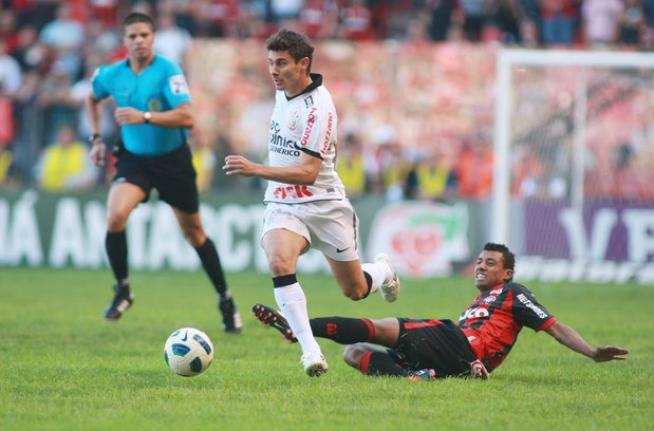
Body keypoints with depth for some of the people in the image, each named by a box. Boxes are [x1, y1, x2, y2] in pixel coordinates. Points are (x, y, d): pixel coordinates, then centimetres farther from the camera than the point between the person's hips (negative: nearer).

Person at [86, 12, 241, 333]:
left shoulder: (168, 71, -18)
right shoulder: (111, 75, -4)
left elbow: (187, 117, -28)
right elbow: (92, 98, 20)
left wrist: (144, 117, -35)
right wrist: (97, 138, 13)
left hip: (173, 160, -2)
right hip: (134, 159, 2)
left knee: (194, 233, 9)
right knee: (115, 217, -24)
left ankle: (226, 300, 26)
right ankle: (122, 290, -4)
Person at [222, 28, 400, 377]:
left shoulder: (318, 108, -23)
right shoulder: (283, 90, 2)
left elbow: (308, 173, -29)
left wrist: (255, 170, -39)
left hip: (323, 205, -5)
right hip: (283, 205, 5)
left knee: (355, 291, 11)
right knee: (279, 263, -28)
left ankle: (382, 271, 49)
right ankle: (310, 350, -29)